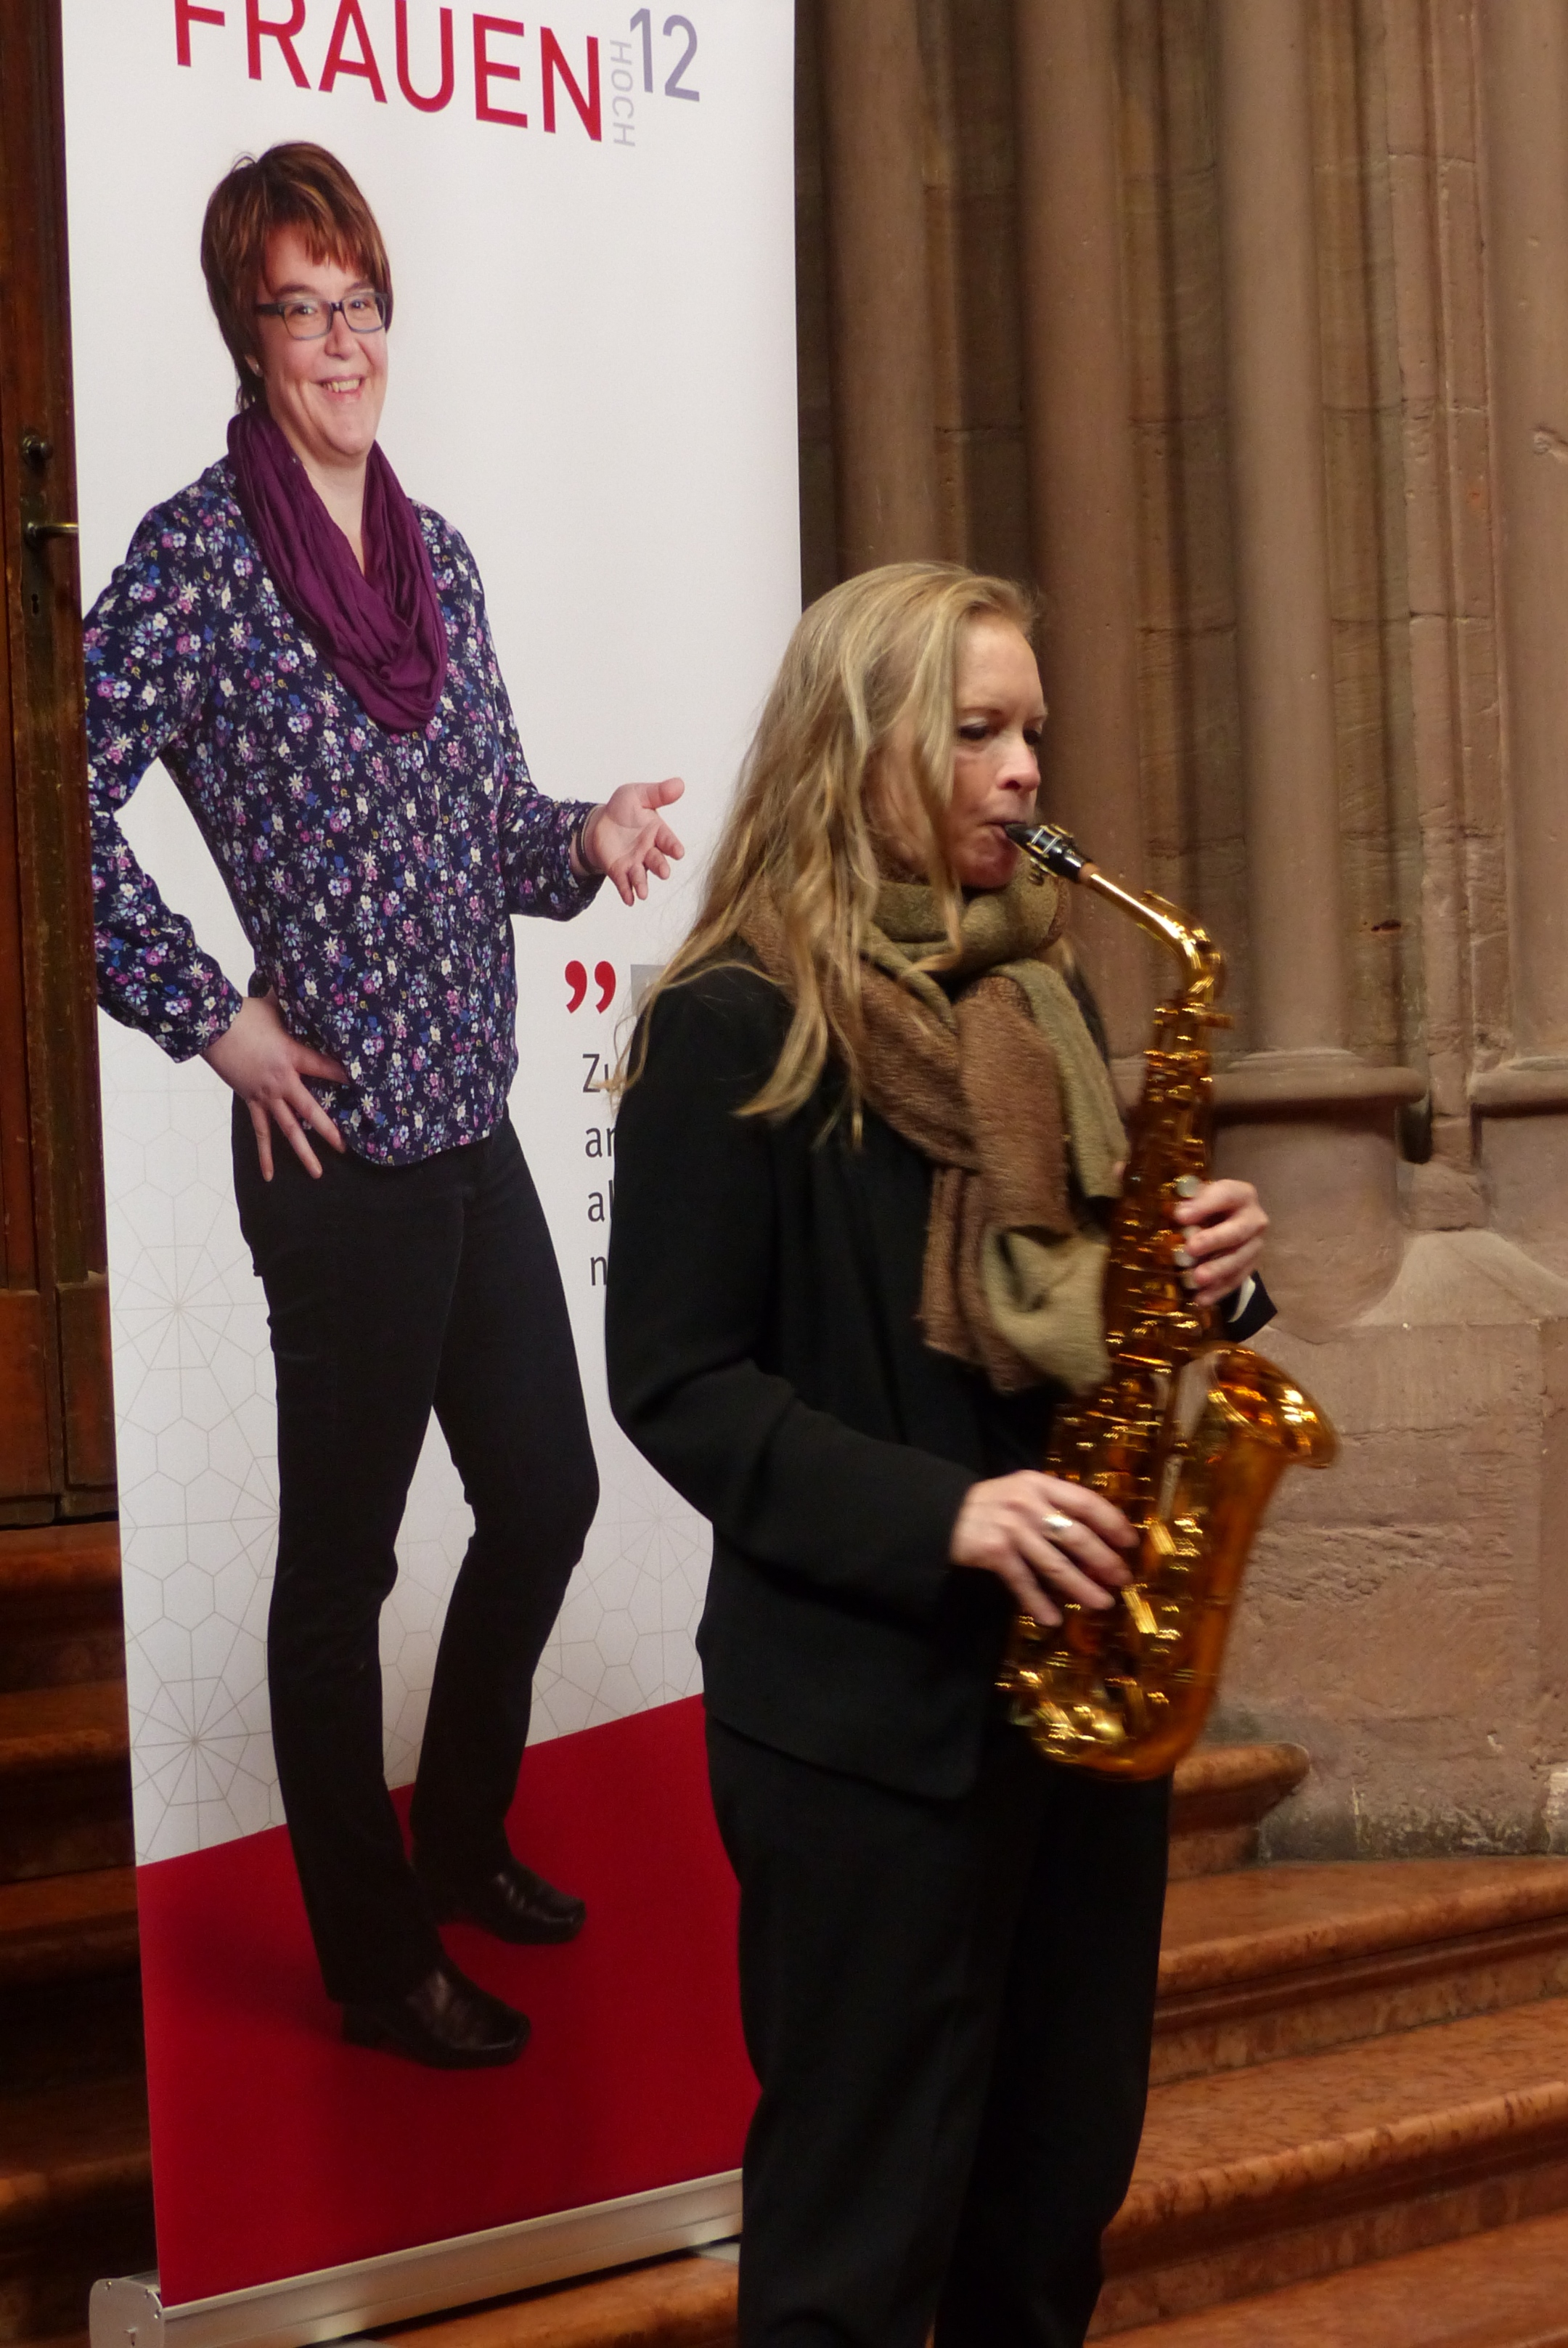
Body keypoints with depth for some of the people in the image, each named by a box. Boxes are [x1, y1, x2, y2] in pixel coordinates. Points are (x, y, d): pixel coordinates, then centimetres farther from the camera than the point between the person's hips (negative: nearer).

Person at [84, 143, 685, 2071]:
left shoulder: (434, 554, 10)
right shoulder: (200, 553, -11)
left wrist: (588, 840, -3)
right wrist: (212, 1016, -14)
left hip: (472, 1123, 7)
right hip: (340, 1141, -7)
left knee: (545, 1492, 17)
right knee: (342, 1555, 5)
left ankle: (459, 1837, 39)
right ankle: (374, 1962, 19)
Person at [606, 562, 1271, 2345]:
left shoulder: (1036, 995, 12)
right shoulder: (734, 1027, -9)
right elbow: (675, 1382, -12)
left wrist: (1199, 1270, -3)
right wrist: (938, 1518, -23)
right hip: (866, 1698, -7)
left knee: (1064, 2176, 13)